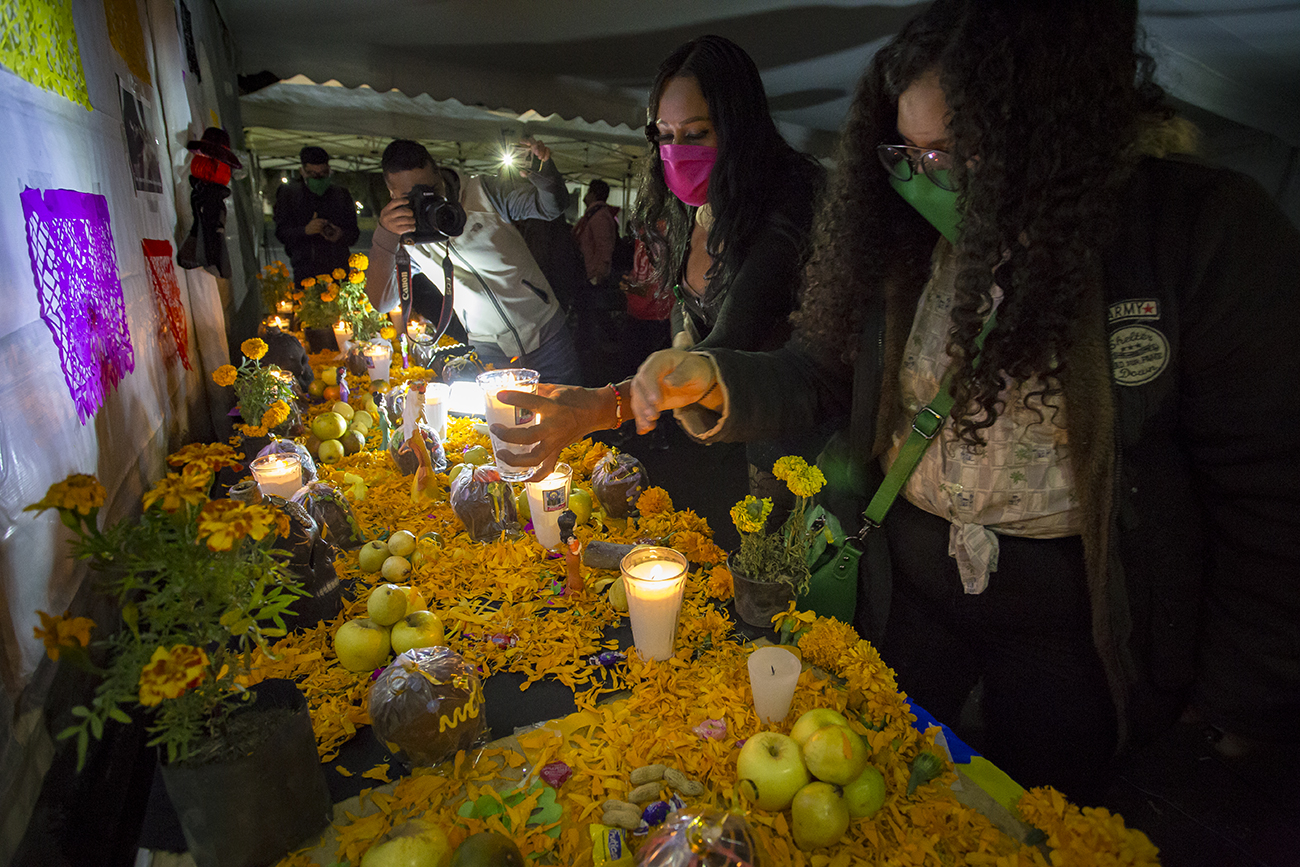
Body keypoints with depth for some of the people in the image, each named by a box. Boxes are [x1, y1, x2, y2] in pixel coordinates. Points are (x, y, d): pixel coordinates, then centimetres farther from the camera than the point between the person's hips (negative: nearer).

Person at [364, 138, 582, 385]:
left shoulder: (482, 191, -9)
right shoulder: (404, 236, -5)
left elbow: (552, 207, -6)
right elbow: (381, 302, -16)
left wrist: (543, 169, -28)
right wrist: (385, 235, -30)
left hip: (546, 335, 0)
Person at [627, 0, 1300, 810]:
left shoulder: (1209, 234, -16)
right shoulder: (902, 236, -7)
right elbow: (821, 371, -3)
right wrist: (713, 382, -24)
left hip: (1075, 611, -2)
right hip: (907, 581, 3)